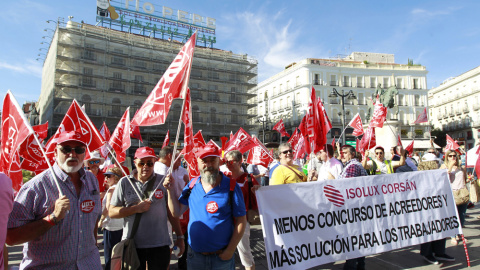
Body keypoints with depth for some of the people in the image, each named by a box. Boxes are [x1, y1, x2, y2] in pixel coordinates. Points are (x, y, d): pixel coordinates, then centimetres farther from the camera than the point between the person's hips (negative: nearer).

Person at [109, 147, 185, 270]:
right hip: (132, 245, 1)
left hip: (160, 245, 0)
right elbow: (111, 212, -1)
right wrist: (136, 208, -13)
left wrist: (180, 237, 1)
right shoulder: (124, 182, 1)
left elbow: (172, 211, 3)